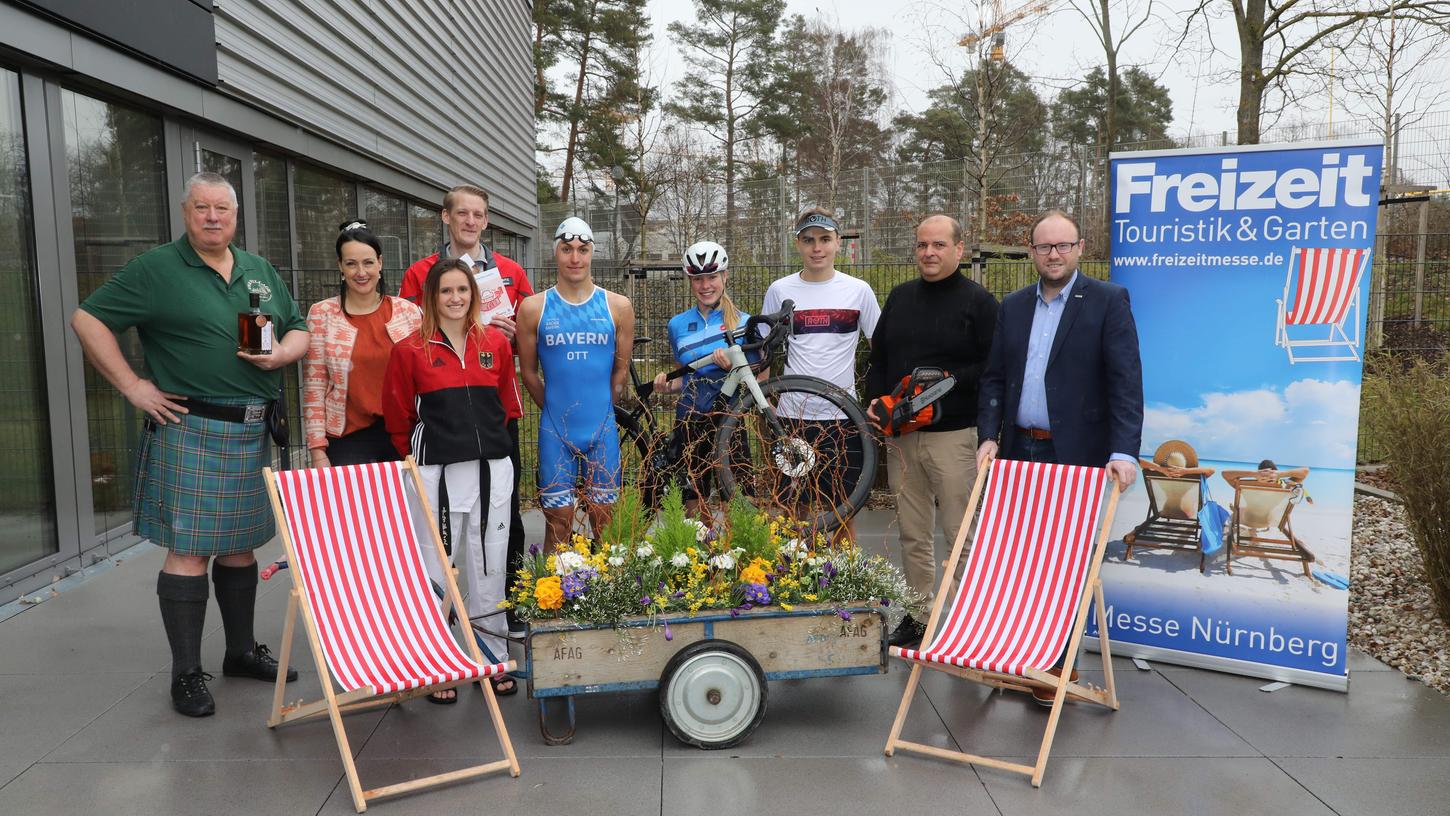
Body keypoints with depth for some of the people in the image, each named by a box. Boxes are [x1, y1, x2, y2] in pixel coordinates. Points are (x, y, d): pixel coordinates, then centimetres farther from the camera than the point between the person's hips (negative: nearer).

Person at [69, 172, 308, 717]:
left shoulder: (260, 271, 14)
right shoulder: (157, 269, -3)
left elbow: (299, 329, 18)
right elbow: (88, 319, -4)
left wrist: (282, 353, -5)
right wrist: (132, 386, -9)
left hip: (253, 432, 6)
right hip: (191, 432, -5)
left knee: (241, 546, 14)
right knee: (189, 550, -3)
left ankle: (242, 652, 26)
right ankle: (186, 674, 7)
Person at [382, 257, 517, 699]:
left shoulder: (496, 343, 6)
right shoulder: (410, 349, -2)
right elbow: (398, 417, 5)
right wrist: (420, 455, 9)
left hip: (492, 469, 3)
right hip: (437, 472, -3)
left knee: (490, 568, 11)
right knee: (435, 571, 3)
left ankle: (493, 660, 23)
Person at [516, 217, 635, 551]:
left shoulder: (618, 307, 1)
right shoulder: (533, 308, -1)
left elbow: (621, 368, 10)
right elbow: (529, 371, 7)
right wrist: (556, 410, 11)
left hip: (603, 430, 1)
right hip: (555, 431, -1)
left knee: (605, 520, 10)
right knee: (558, 522, 5)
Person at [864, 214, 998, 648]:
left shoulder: (978, 301, -3)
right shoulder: (900, 297, 14)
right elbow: (878, 357, 18)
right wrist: (875, 400, 2)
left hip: (953, 434, -5)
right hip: (901, 435, 6)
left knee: (962, 534, -2)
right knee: (912, 535, 13)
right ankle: (916, 618, 24)